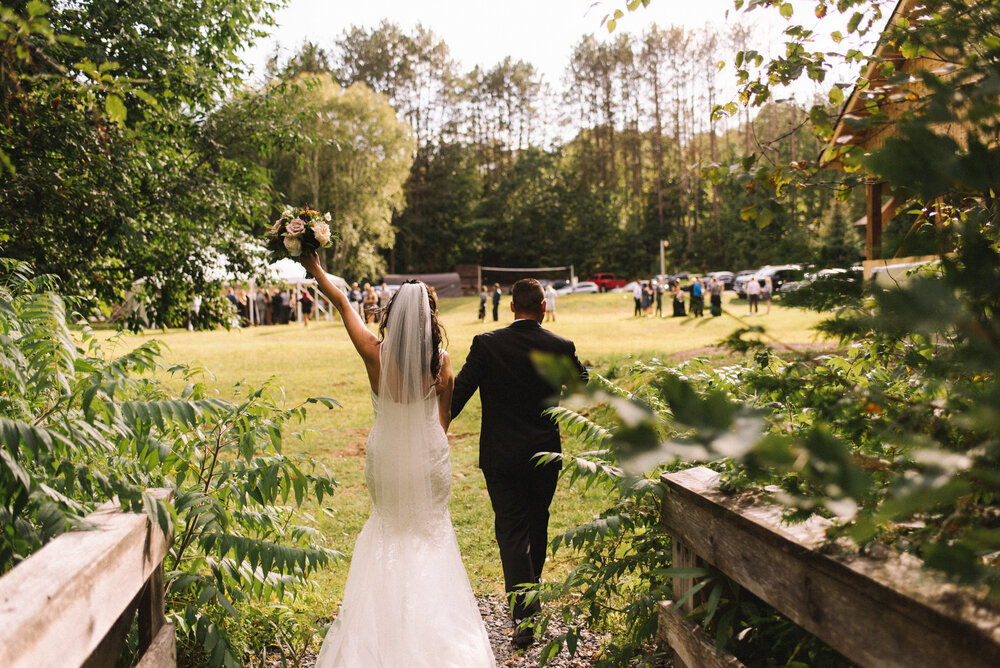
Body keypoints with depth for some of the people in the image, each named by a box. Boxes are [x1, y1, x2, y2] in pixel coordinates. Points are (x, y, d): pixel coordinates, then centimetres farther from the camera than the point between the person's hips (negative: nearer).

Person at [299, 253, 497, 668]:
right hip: (429, 455, 0)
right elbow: (444, 416, -1)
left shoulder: (375, 353, -16)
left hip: (387, 457, 1)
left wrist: (315, 270, 12)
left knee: (389, 526, 22)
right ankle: (431, 619, 24)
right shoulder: (441, 361, -14)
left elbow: (342, 303, -2)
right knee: (431, 529, 16)